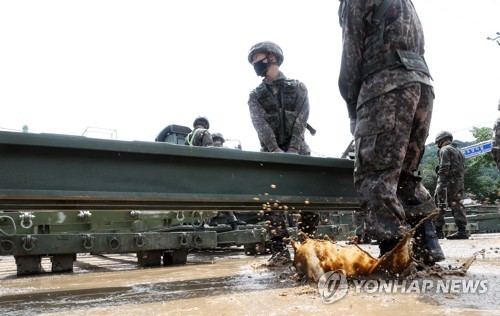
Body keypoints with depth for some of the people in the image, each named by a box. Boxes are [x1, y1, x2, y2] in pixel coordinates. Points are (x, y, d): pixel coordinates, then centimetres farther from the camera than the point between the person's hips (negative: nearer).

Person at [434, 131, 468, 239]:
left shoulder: (445, 150, -6)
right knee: (457, 205, 8)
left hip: (449, 181, -9)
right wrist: (460, 184, 17)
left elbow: (444, 168, -17)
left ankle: (438, 230, -6)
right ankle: (462, 231, 4)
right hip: (460, 181, 9)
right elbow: (462, 168, 18)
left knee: (439, 205, -5)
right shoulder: (458, 150, 22)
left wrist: (441, 183, -19)